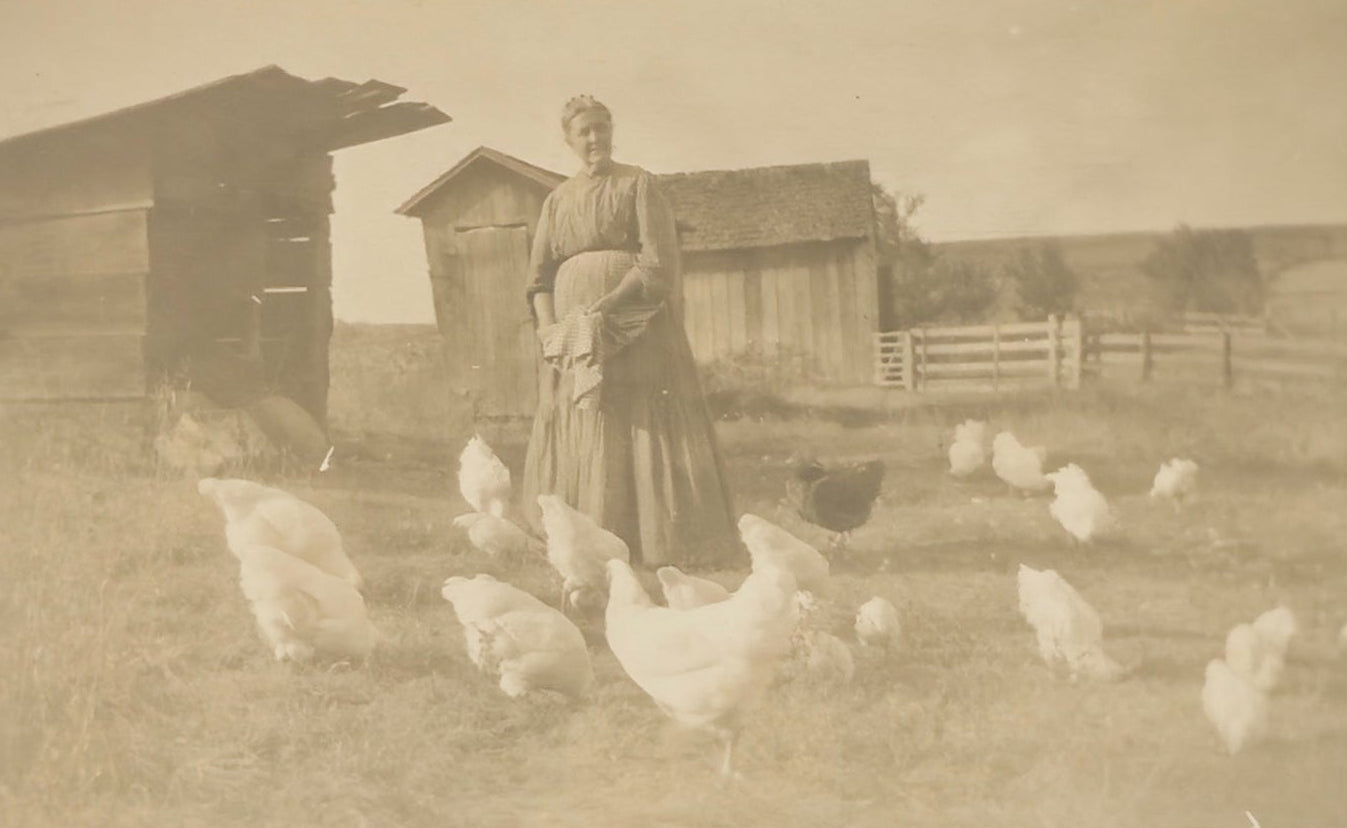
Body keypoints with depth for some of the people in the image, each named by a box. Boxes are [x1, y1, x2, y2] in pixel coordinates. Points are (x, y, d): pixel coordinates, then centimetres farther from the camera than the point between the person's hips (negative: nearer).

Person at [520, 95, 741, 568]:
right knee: (577, 437, 1)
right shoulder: (558, 201, 16)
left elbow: (658, 262, -8)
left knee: (643, 431, -9)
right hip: (575, 332, 5)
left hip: (635, 328, -5)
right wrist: (549, 328, -6)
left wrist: (606, 305, -17)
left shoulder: (637, 185, 2)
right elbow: (539, 275, 12)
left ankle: (665, 546, -7)